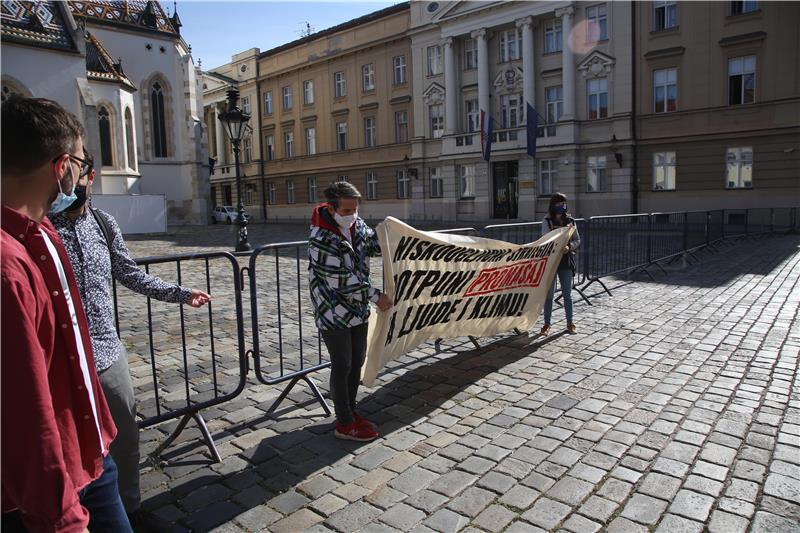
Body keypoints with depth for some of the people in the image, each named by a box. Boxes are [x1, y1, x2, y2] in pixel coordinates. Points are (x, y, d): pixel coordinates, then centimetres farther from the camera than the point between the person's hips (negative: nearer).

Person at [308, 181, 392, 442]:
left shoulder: (357, 225, 0)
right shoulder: (322, 240, -24)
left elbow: (375, 245, 16)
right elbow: (342, 281, -24)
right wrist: (376, 296, -19)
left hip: (358, 308, 8)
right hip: (334, 312, -8)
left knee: (357, 362, 17)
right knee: (342, 367, 2)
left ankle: (350, 410, 34)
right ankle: (345, 424, 16)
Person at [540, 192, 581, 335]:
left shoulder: (570, 221, 6)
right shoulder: (547, 221, -3)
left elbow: (577, 240, 7)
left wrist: (569, 247, -13)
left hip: (566, 260, 3)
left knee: (567, 294, 10)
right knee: (549, 294, 3)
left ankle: (570, 323, 21)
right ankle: (547, 324, 13)